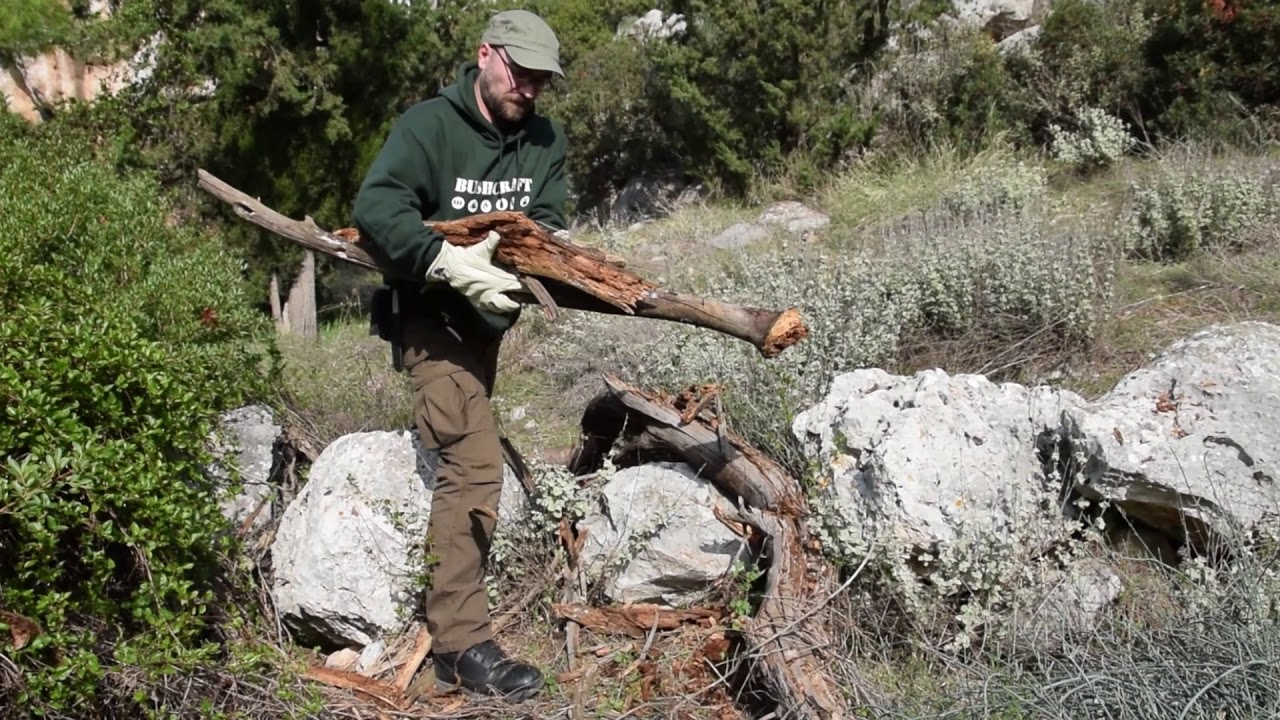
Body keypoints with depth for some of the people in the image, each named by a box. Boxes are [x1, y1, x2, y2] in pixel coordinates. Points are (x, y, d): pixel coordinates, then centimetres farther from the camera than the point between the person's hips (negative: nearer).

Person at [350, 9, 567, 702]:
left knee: (460, 452, 19)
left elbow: (546, 223, -4)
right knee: (474, 463, -18)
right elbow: (374, 205, -29)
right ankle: (461, 643, -14)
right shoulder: (427, 125, -17)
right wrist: (445, 258, -43)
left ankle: (442, 601, 38)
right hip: (432, 314, -8)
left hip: (489, 316, 8)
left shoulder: (543, 140, 2)